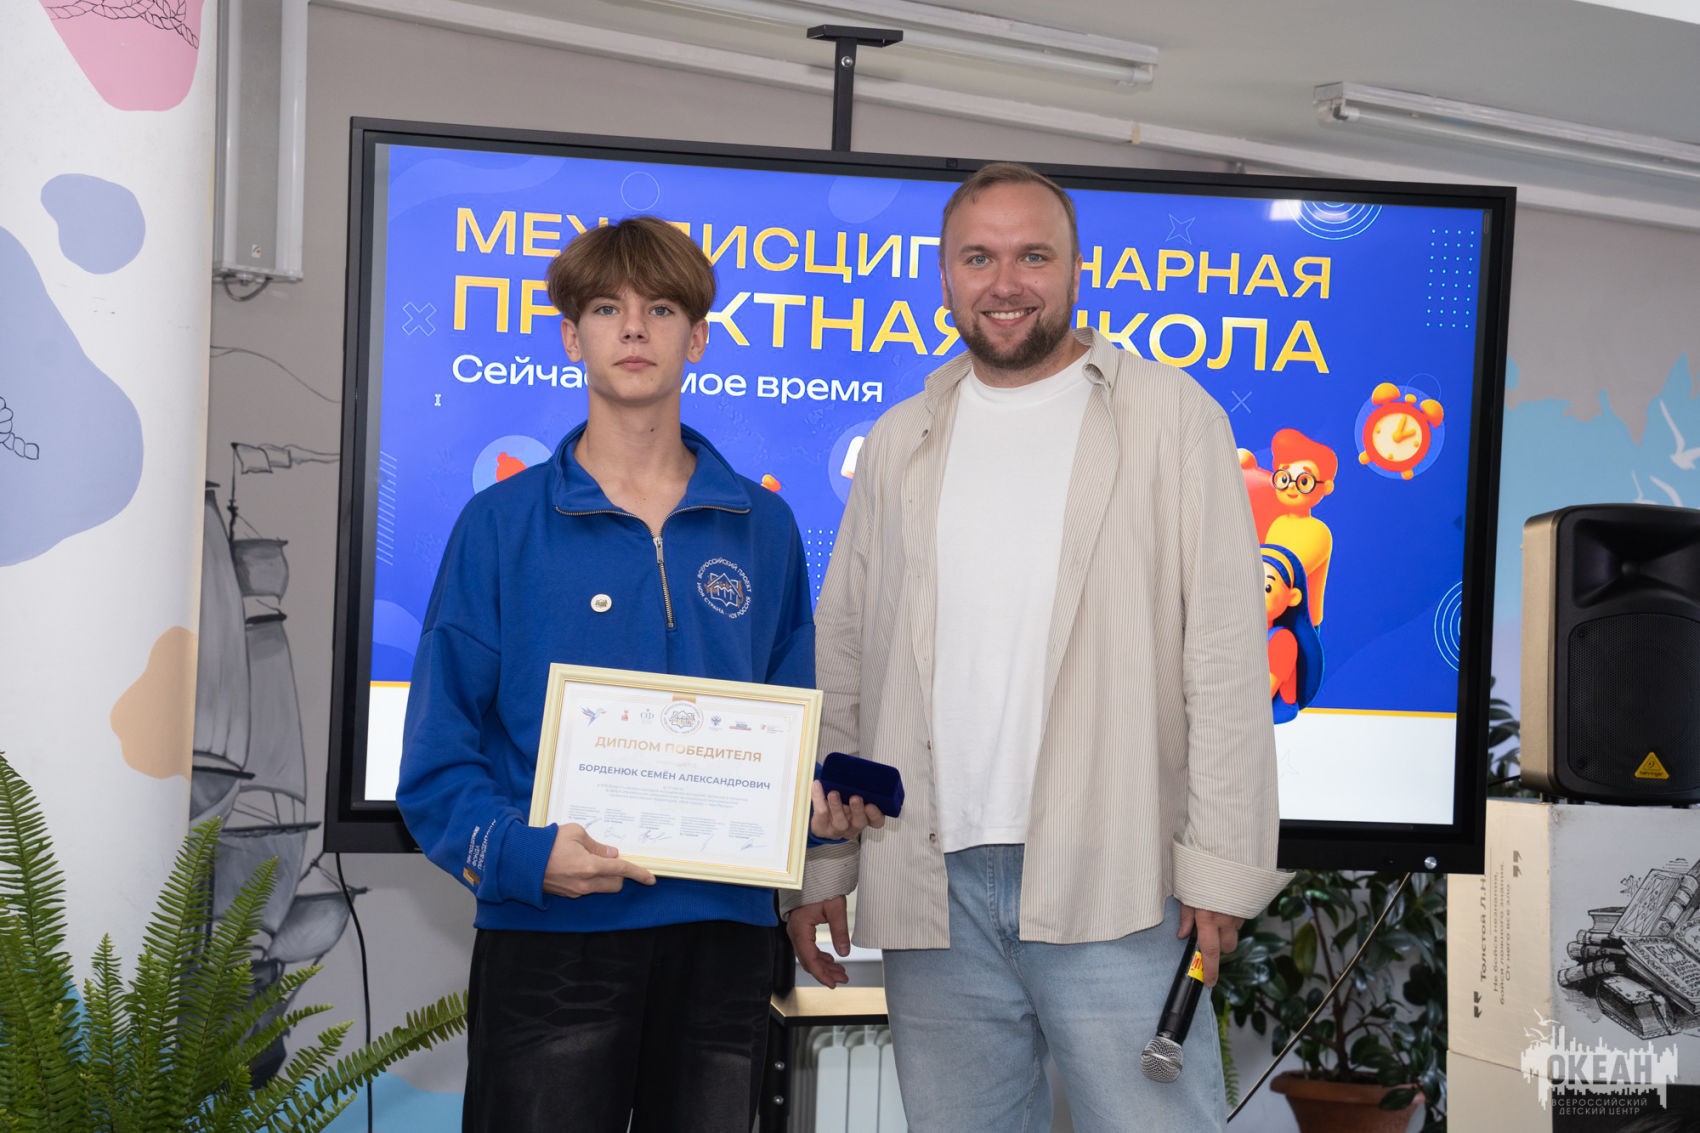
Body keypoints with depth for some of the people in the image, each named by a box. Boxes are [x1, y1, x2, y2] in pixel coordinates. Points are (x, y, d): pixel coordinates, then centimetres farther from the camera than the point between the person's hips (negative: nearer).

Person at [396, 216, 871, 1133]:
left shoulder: (762, 526, 8)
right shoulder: (500, 525, 0)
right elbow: (436, 764, -4)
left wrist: (822, 804, -7)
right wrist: (525, 853, -20)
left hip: (722, 930, 3)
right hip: (550, 931, -2)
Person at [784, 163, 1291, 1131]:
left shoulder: (1171, 415, 4)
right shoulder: (899, 443, 14)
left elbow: (1227, 657, -2)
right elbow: (841, 665, 13)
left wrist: (1221, 862, -9)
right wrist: (819, 867, 8)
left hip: (1114, 881, -3)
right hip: (933, 884, 4)